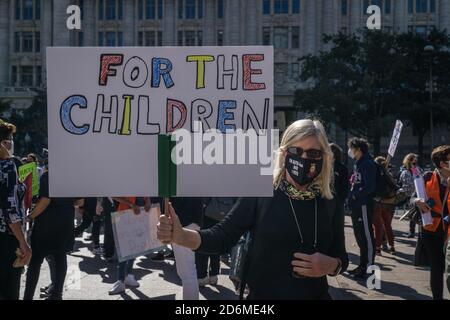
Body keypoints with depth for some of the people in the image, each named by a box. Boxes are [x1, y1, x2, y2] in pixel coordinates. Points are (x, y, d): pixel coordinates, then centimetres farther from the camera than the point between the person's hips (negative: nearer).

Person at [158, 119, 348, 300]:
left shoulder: (330, 205, -3)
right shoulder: (260, 194, -13)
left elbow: (341, 258, 5)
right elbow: (222, 237, -17)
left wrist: (330, 265, -17)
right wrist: (180, 236, -34)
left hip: (316, 294, 3)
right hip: (262, 294, -2)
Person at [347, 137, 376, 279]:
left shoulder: (367, 164, -12)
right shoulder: (358, 164, 17)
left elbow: (370, 187, -20)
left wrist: (355, 195, -13)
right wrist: (351, 197, 9)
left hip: (364, 206, -10)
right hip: (356, 206, 10)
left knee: (366, 237, -4)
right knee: (360, 236, 15)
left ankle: (368, 268, 2)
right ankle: (362, 266, 25)